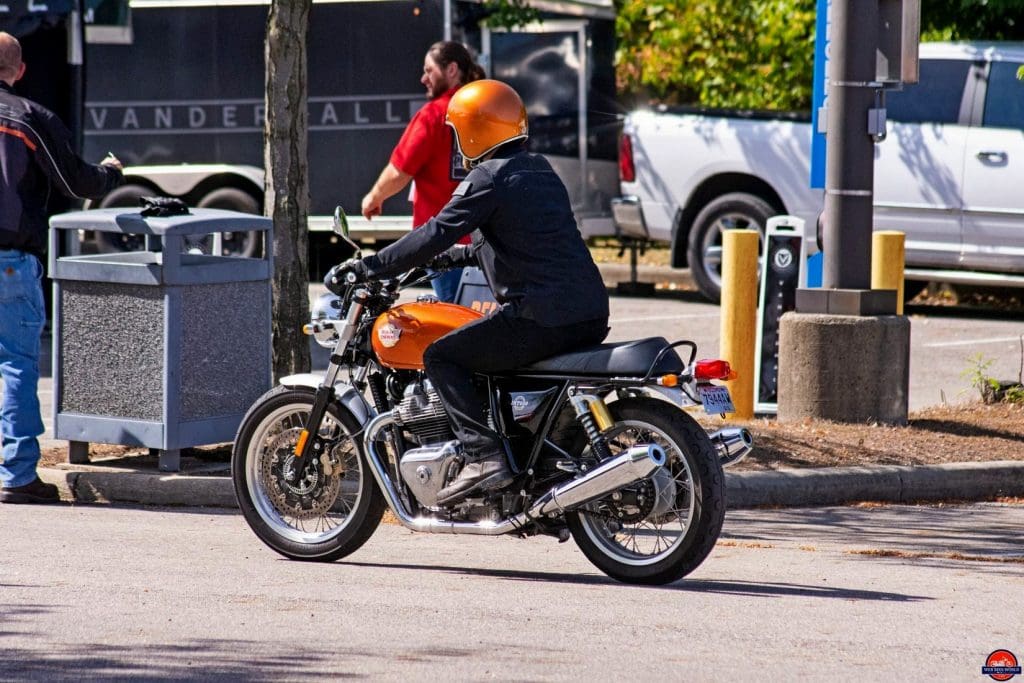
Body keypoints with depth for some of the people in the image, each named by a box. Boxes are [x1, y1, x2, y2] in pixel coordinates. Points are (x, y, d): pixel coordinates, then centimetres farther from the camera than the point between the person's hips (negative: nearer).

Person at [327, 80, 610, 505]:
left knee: (441, 357, -2)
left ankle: (482, 456, -16)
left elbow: (436, 234, -12)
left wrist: (368, 267, -5)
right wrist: (454, 256, 40)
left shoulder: (488, 179, -7)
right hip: (592, 315, 9)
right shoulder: (539, 170, 20)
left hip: (540, 318, -9)